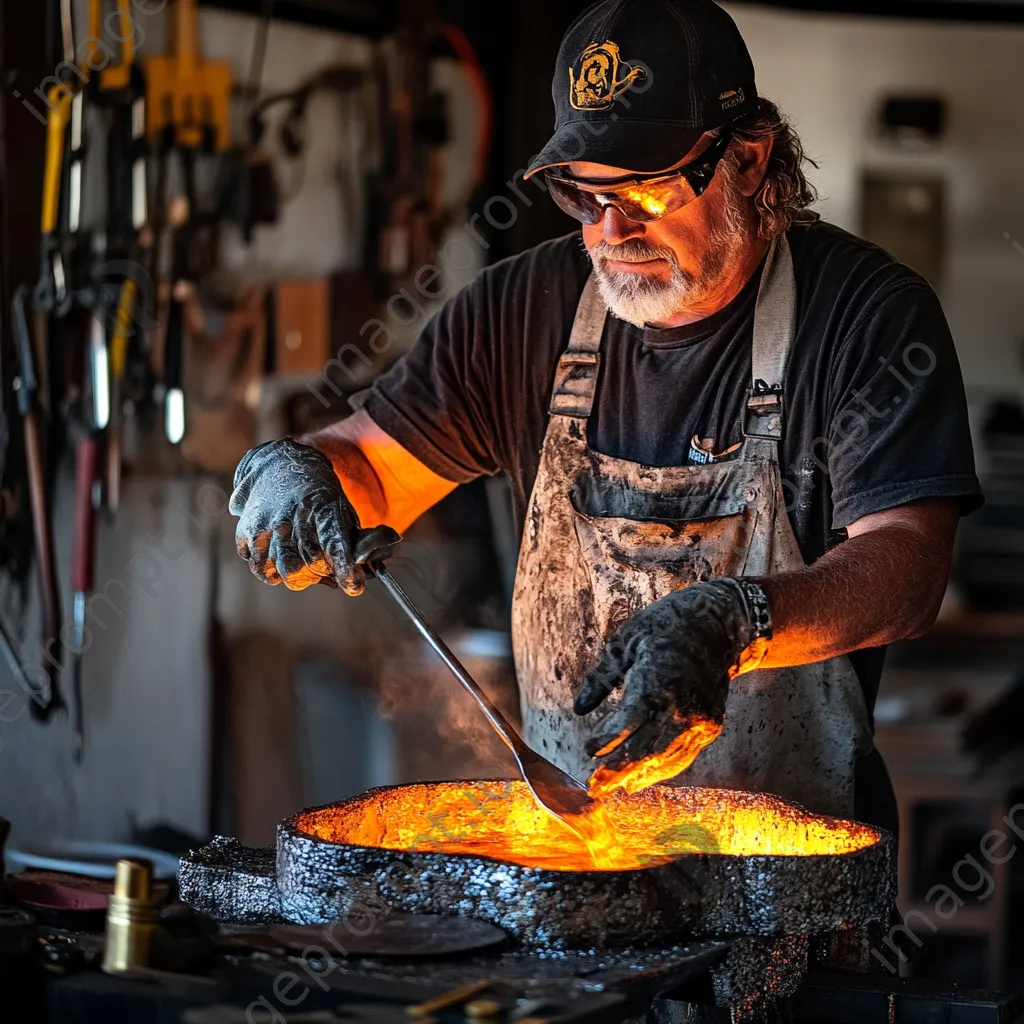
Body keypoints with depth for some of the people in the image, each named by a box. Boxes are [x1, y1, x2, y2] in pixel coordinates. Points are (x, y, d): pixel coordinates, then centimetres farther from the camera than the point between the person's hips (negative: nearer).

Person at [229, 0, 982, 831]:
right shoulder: (532, 305, 6)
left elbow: (908, 563, -17)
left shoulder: (869, 313, -6)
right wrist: (292, 473, -12)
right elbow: (373, 465, 12)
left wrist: (733, 622, -35)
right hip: (563, 808, 3)